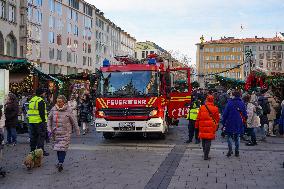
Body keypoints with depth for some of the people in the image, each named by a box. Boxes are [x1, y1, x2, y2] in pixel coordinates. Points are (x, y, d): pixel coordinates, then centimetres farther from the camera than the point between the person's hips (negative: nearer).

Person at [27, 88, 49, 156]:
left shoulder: (31, 100, 16)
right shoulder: (40, 101, -13)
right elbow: (42, 112, -19)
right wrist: (44, 120, -16)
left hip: (31, 121, 9)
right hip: (39, 121, -9)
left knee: (33, 135, 15)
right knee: (41, 136, -4)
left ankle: (32, 150, 20)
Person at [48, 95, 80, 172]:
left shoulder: (68, 110, -6)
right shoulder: (53, 109, 3)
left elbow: (74, 121, 0)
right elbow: (49, 119, 13)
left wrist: (77, 131, 5)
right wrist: (49, 129, 4)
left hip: (65, 132, -4)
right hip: (56, 132, 4)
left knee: (63, 147, -10)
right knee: (57, 147, 11)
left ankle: (61, 163, -10)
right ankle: (60, 161, 27)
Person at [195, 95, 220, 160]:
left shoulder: (202, 107, 0)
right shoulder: (215, 109, -3)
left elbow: (198, 118, 4)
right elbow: (217, 118, 6)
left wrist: (197, 126, 14)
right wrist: (216, 126, 20)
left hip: (202, 127, 2)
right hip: (211, 128, -2)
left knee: (204, 141, 15)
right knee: (208, 142, 1)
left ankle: (205, 153, 25)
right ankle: (206, 156, -1)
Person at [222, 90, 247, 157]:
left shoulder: (229, 103, -9)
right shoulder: (242, 103, 1)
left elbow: (225, 114, -8)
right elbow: (245, 115, 6)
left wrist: (223, 123, -1)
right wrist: (243, 122, 18)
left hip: (230, 123, -3)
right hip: (239, 124, 3)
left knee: (229, 136, 9)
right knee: (237, 138, 12)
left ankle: (230, 149, -4)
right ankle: (237, 152, 15)